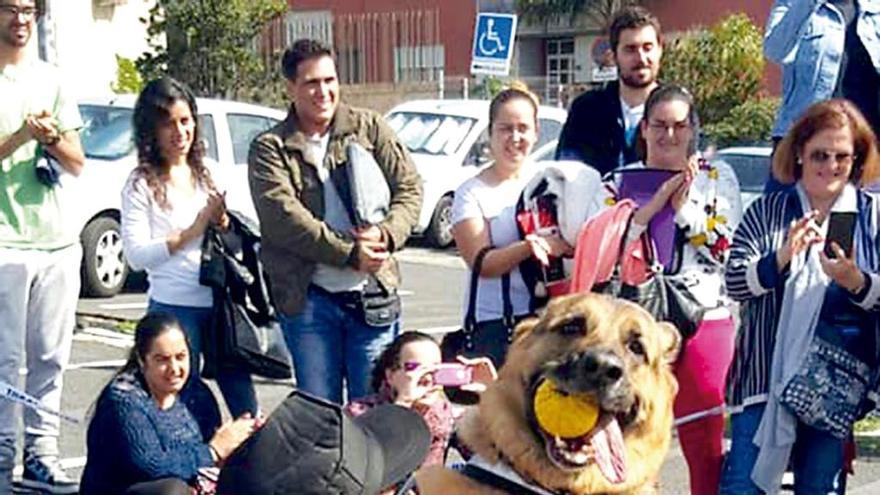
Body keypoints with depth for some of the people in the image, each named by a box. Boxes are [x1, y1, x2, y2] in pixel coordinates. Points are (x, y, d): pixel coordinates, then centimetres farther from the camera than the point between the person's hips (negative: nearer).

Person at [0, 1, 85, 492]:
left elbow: (77, 163, 11)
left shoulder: (52, 79, 14)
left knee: (50, 358, 5)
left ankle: (42, 453, 10)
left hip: (59, 242, 4)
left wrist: (53, 137, -8)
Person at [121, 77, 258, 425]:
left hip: (221, 304, 5)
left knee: (246, 409, 7)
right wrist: (195, 230, -12)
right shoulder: (142, 184, -3)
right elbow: (136, 255, -10)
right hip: (174, 308, -4)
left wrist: (223, 224, -3)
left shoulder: (206, 174, 12)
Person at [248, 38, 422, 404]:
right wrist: (349, 253, -19)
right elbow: (283, 217, -13)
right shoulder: (270, 148, 0)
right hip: (308, 299, -1)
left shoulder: (370, 129, 8)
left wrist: (385, 235, -15)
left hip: (373, 295, 1)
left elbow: (409, 188, 4)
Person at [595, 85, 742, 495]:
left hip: (704, 322, -1)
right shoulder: (620, 181, 10)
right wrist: (655, 203, -12)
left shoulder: (717, 177, 7)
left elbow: (727, 248, -2)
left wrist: (683, 204, -11)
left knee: (706, 440, 0)